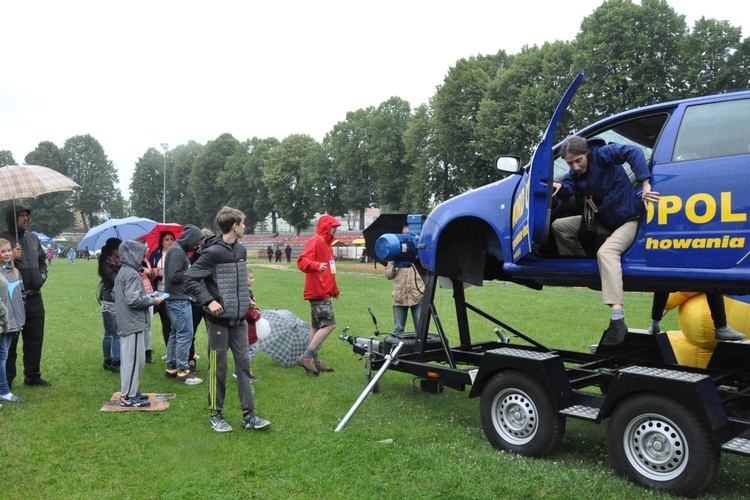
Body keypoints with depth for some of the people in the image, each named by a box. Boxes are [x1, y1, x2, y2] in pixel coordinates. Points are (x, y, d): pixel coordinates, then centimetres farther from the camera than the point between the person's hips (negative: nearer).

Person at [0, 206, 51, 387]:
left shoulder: (33, 238, 13)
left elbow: (42, 260, 26)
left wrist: (43, 274, 9)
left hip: (34, 297, 6)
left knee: (35, 340, 12)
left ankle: (33, 376, 24)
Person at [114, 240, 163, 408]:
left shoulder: (122, 273, 14)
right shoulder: (132, 274, -17)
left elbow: (116, 295, 22)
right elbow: (134, 299, -24)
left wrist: (147, 297, 15)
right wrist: (153, 300, -10)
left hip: (125, 323, 10)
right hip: (134, 324, -10)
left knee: (129, 359, 17)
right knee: (133, 359, -5)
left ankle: (128, 392, 25)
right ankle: (128, 397, 0)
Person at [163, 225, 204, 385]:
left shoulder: (180, 250, 16)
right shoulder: (177, 251, -15)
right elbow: (174, 276, -21)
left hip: (179, 299, 11)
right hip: (179, 300, -11)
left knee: (176, 333, 15)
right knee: (185, 334, -6)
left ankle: (171, 368, 23)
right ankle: (183, 371, -1)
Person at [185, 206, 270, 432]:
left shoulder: (241, 250, 8)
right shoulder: (213, 252, -15)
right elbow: (190, 278, -16)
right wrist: (209, 301, -22)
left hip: (239, 319, 7)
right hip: (219, 320, -7)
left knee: (244, 364, 7)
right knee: (218, 368, 4)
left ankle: (248, 415, 14)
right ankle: (216, 415, 19)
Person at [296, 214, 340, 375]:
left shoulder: (327, 244, 20)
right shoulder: (315, 242, -10)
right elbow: (302, 261, -23)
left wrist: (334, 289, 29)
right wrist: (317, 266, -41)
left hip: (323, 292, 10)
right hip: (318, 292, -10)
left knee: (317, 325, 11)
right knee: (329, 324, -14)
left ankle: (314, 360, 17)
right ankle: (306, 356, -10)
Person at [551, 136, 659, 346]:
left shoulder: (601, 154, -16)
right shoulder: (577, 173, 6)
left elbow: (633, 152, -30)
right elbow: (567, 190, -7)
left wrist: (645, 185, -37)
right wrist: (559, 186, -31)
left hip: (628, 219, -9)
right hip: (604, 221, 9)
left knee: (606, 251, -36)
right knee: (559, 226, 6)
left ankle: (618, 320, -45)